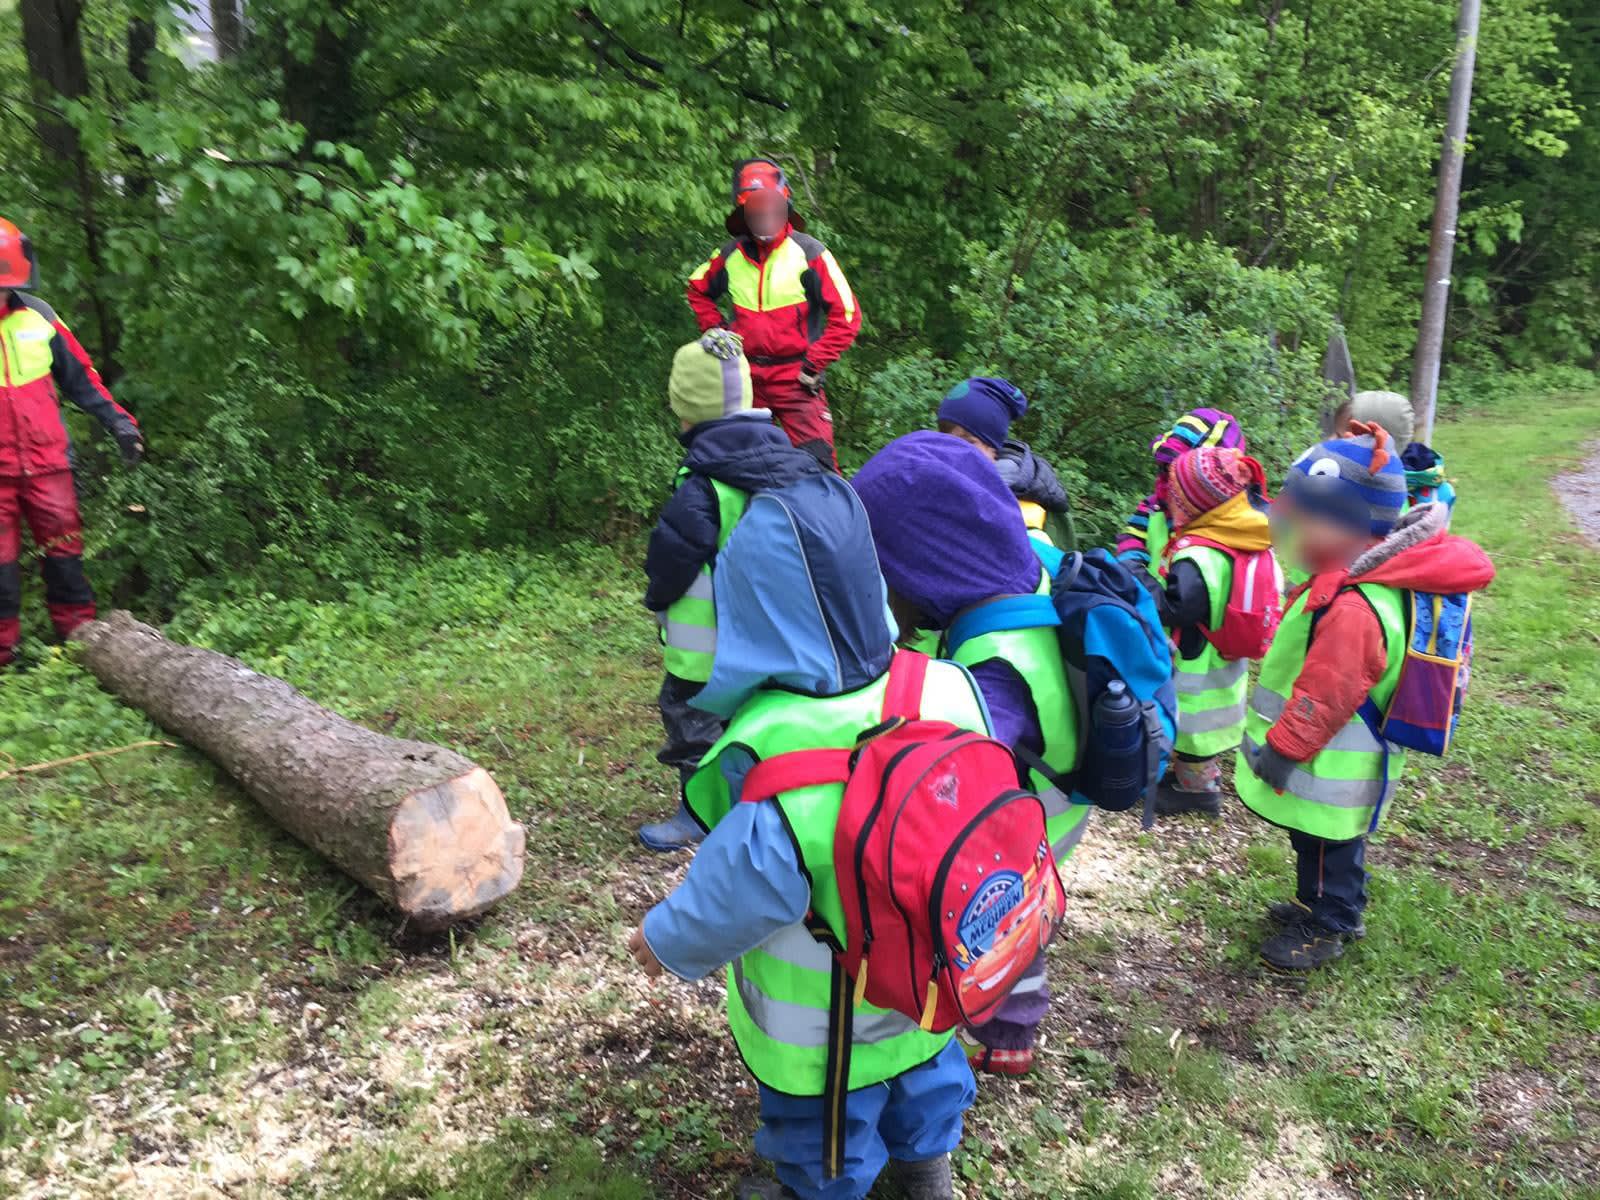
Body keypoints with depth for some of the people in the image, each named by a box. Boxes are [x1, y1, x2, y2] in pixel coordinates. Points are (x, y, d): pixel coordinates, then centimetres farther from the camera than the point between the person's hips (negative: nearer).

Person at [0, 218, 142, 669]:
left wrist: (117, 420, 6)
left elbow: (80, 376, 10)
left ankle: (79, 630, 19)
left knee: (64, 548, 8)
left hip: (46, 462, 2)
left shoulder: (37, 317, 0)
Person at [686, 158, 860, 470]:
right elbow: (698, 290, 25)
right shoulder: (730, 255, 4)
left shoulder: (809, 253, -8)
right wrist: (718, 332, 12)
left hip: (795, 376, -4)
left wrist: (815, 365, -10)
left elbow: (846, 315, -8)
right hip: (747, 375, 4)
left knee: (815, 457, -13)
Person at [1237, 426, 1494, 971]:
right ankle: (1323, 906, 45)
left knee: (1326, 849, 12)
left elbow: (1322, 700, -28)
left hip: (1328, 773, -9)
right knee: (1327, 845, 27)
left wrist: (1281, 749, -16)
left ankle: (1326, 928, 31)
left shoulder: (1351, 608, -35)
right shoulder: (1376, 576, 0)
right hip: (1338, 763, 9)